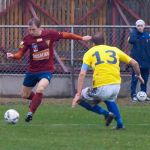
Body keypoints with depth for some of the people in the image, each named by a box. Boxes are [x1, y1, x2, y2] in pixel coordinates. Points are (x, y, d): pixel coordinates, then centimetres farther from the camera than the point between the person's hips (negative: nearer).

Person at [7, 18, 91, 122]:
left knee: (40, 90, -29)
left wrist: (82, 38, 6)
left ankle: (30, 113, -17)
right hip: (32, 71, 3)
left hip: (47, 70, -3)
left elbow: (66, 35, 0)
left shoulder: (49, 34, -12)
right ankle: (36, 99, 49)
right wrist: (12, 56, -33)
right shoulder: (28, 39, -10)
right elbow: (20, 54, -11)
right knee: (25, 95, 14)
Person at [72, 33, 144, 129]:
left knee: (81, 98, 17)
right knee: (110, 99, 38)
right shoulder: (115, 50, 17)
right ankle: (120, 123, 27)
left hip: (101, 88, -5)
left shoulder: (89, 53, 9)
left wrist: (78, 94, -6)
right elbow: (134, 63, 18)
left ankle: (106, 113, 1)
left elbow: (82, 74, -3)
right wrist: (138, 75, 37)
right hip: (116, 85, 5)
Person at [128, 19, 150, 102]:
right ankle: (133, 95, -2)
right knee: (135, 79, -5)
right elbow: (131, 40, -27)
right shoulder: (134, 34, -4)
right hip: (136, 60, -4)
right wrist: (134, 31, -20)